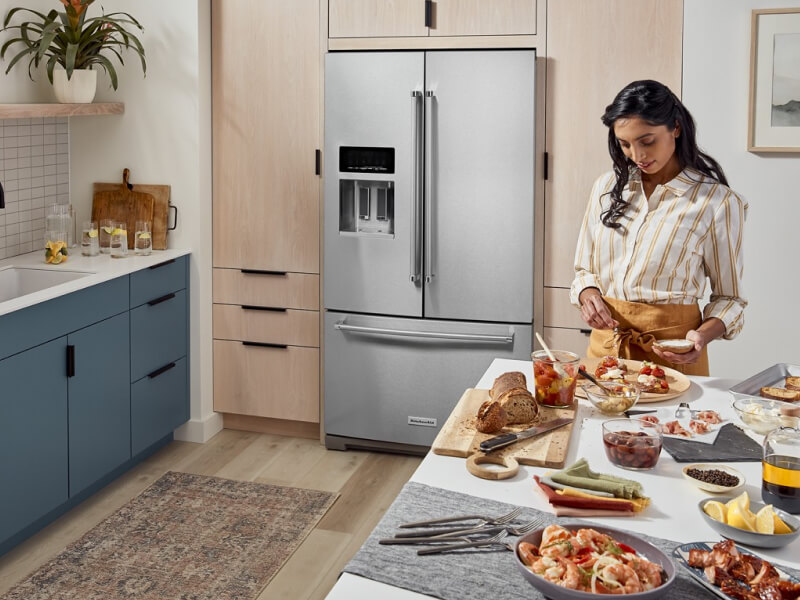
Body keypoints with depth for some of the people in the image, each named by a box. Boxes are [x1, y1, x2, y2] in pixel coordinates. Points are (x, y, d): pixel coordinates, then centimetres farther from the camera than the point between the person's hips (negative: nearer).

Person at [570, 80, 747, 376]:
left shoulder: (719, 203, -7)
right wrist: (587, 293, -9)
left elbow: (728, 297, 0)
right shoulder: (607, 188, 5)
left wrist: (705, 334, -20)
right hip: (605, 343, 4)